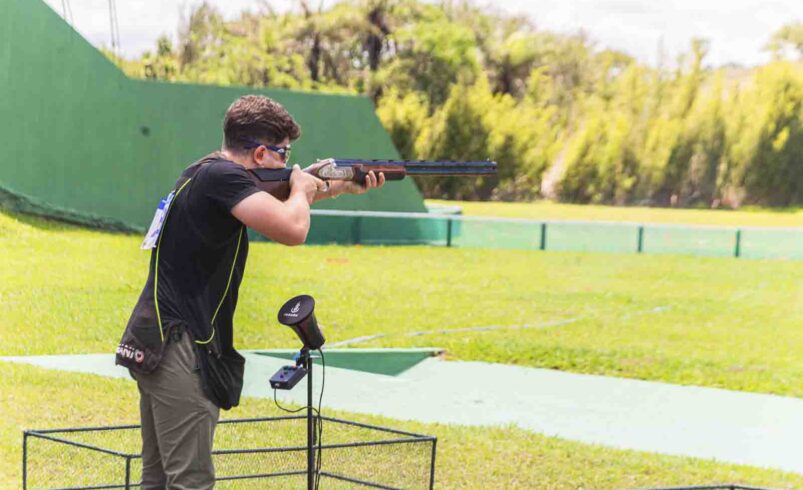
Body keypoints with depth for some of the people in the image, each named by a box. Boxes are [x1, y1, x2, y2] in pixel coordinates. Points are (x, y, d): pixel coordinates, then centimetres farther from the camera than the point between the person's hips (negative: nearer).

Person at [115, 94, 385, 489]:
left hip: (152, 341, 10)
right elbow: (292, 229, -26)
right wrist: (301, 188, -5)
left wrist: (343, 187, 29)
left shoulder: (205, 173, 15)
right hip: (178, 345, -10)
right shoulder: (222, 176, -15)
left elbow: (277, 202, 34)